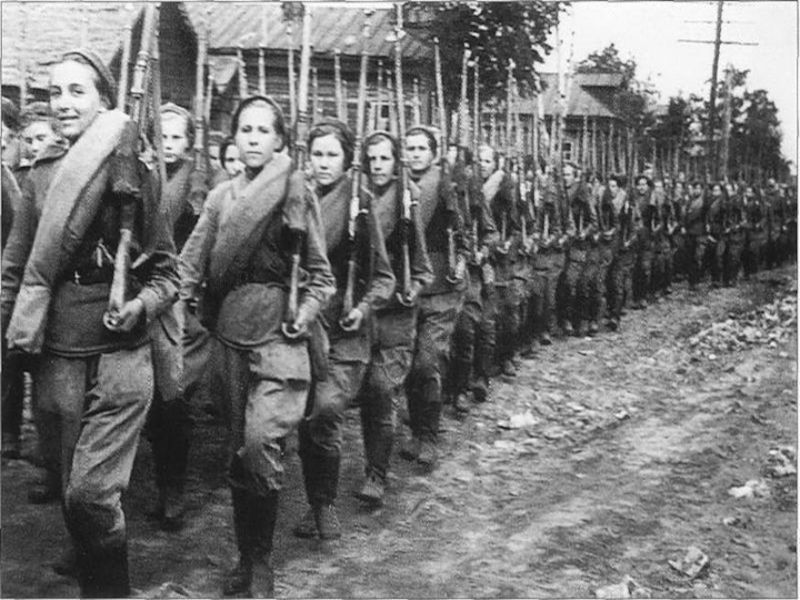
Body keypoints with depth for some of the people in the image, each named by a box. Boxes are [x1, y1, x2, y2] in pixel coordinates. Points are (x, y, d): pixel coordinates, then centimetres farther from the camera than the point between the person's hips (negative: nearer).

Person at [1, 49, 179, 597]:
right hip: (60, 360, 4)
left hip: (120, 359, -4)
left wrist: (140, 306, -15)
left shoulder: (133, 174, -3)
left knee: (91, 493, -9)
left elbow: (167, 271, 2)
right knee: (76, 494, 11)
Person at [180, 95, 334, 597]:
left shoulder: (297, 191, 1)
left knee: (260, 445, -17)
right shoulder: (221, 197, 10)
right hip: (231, 330, 4)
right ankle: (246, 557, 25)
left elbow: (321, 273, 4)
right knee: (239, 450, 10)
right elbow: (193, 264, 8)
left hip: (278, 330, -4)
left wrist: (305, 312, -9)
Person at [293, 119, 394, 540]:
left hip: (343, 331, -3)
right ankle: (316, 504, 24)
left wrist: (364, 307, -12)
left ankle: (326, 504, 0)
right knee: (306, 419, 6)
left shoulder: (360, 206, -1)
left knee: (326, 410, -18)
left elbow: (383, 276, 3)